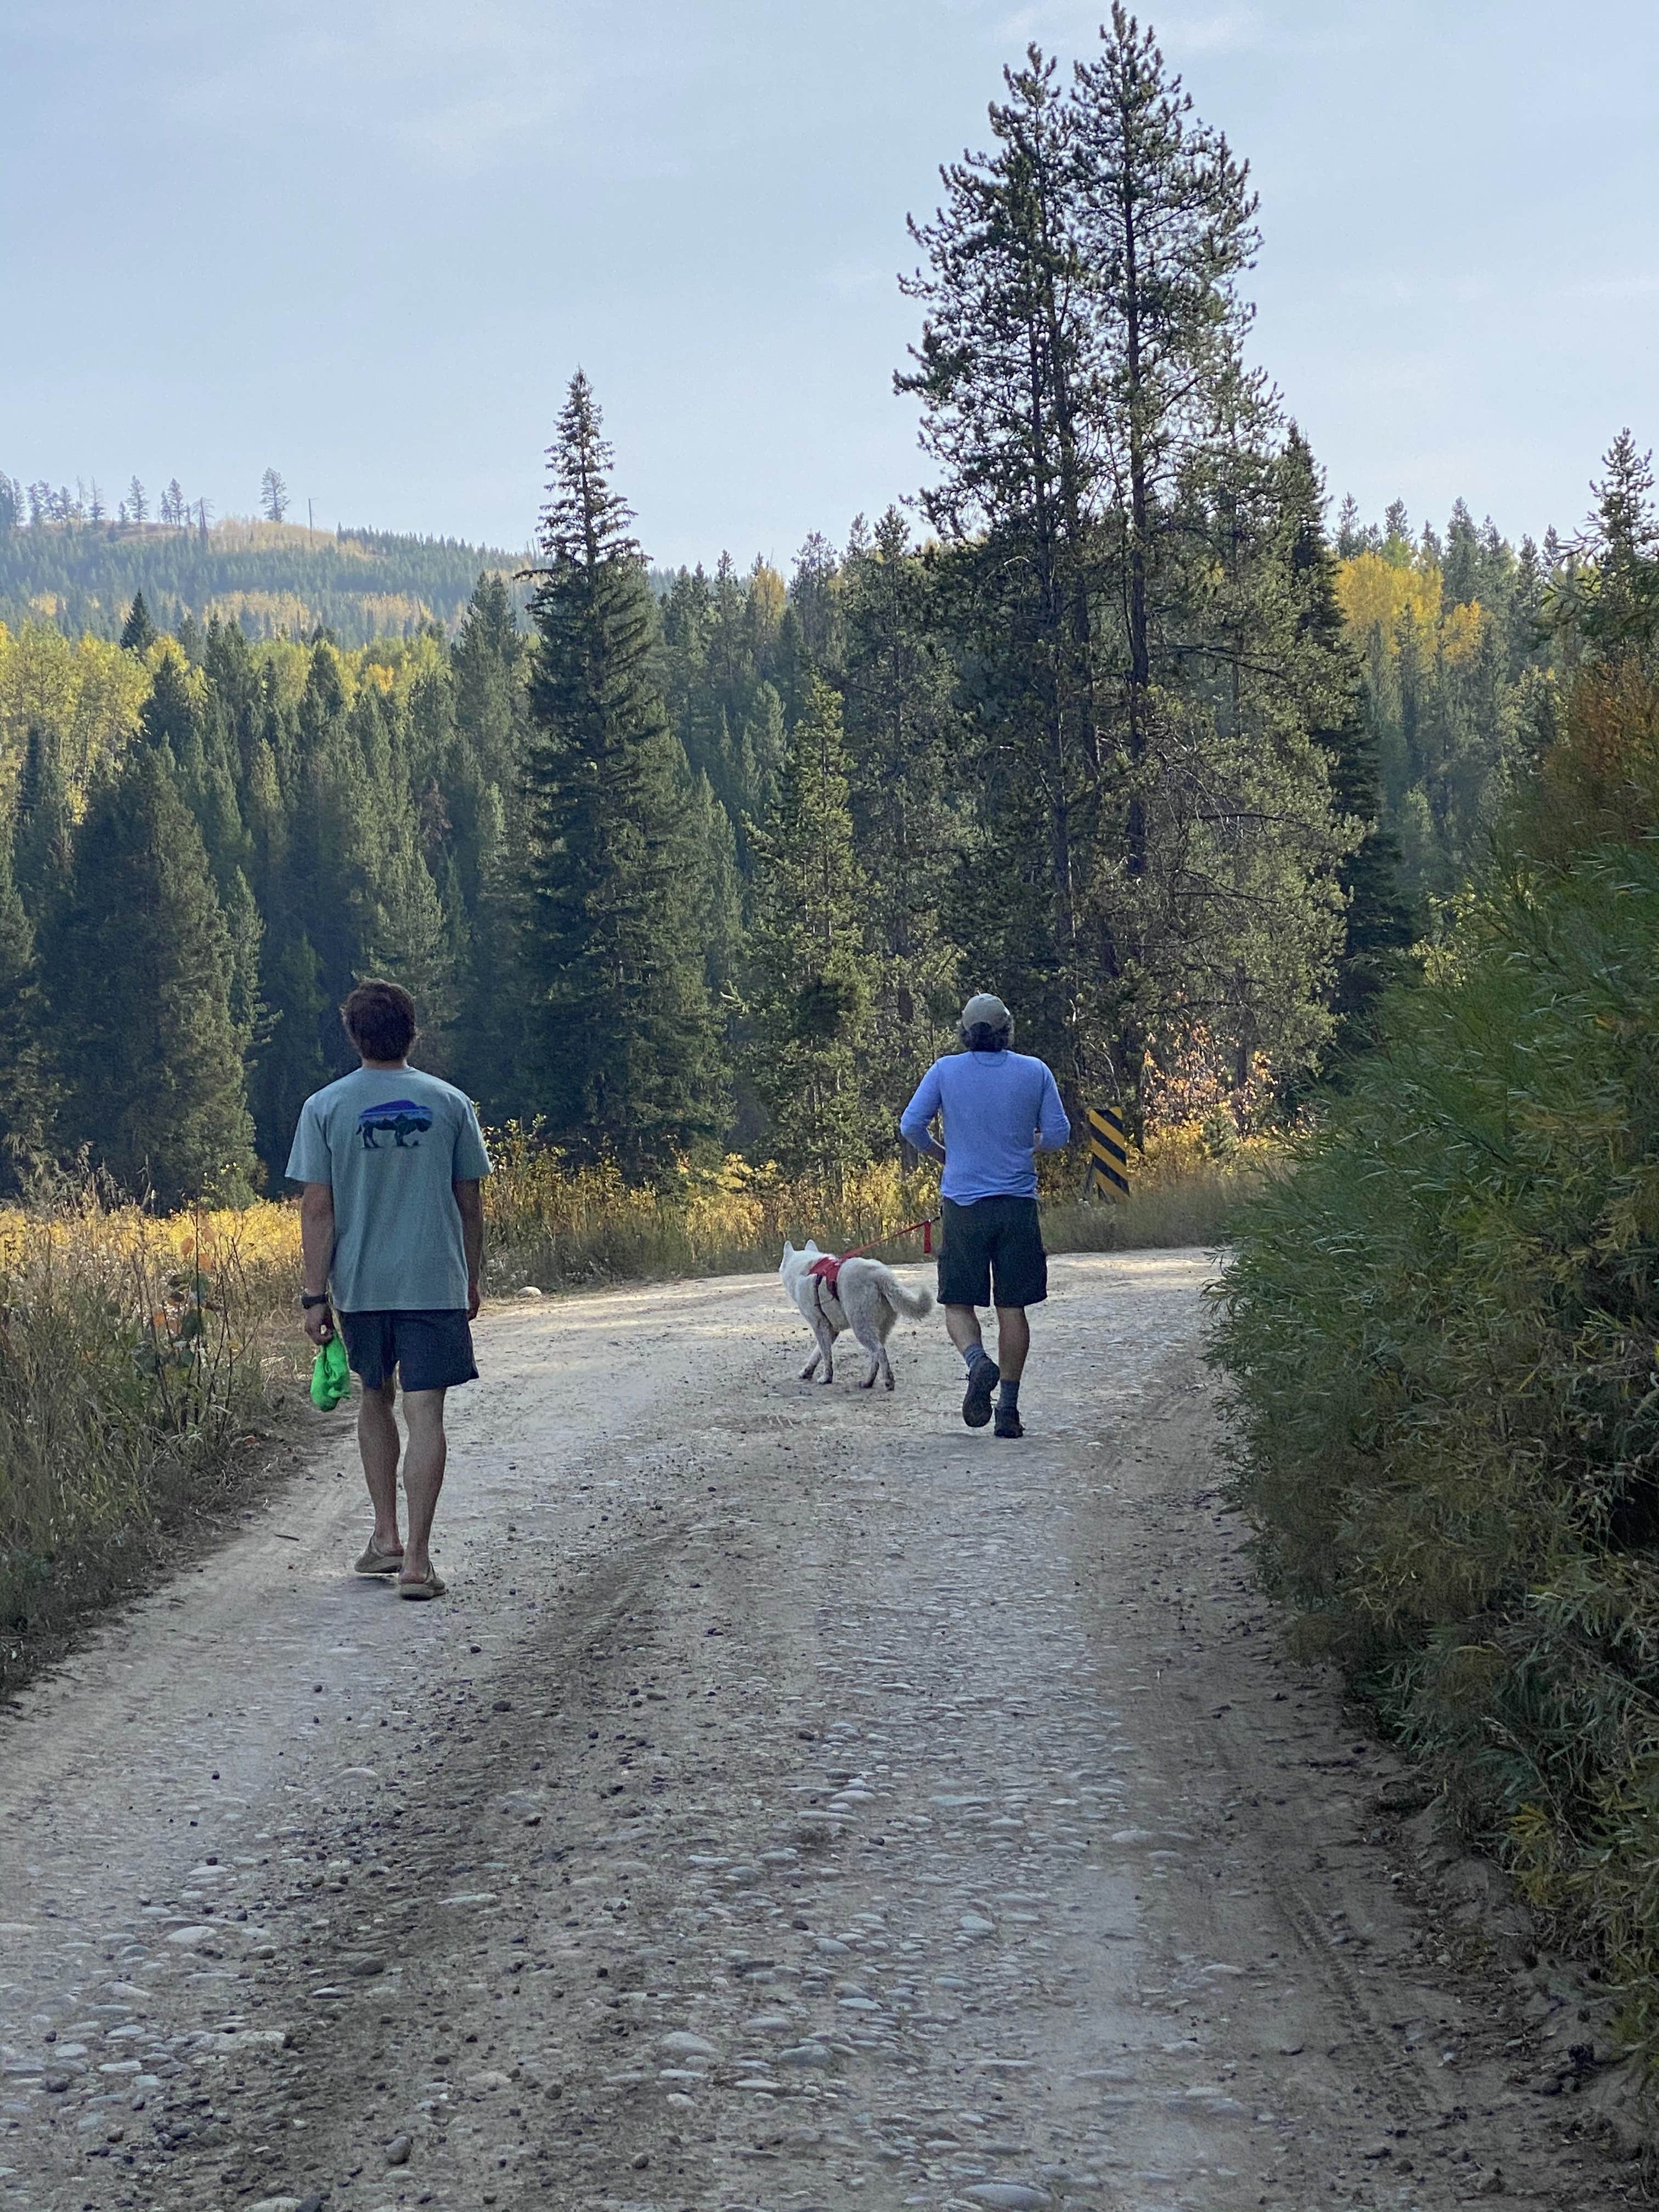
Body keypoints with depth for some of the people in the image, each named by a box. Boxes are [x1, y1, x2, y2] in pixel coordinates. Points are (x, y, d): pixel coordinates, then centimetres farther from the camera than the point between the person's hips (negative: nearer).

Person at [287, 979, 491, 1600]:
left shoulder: (325, 1108, -2)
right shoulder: (450, 1103, 1)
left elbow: (318, 1208, -4)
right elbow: (470, 1202, 5)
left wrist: (317, 1296, -1)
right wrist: (471, 1281, 16)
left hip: (360, 1285, 1)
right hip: (436, 1285, -1)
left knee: (376, 1398, 21)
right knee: (424, 1414, -4)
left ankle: (386, 1536, 24)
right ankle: (416, 1559, -10)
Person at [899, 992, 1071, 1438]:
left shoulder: (945, 1071, -2)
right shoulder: (1034, 1072, 0)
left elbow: (911, 1126, -4)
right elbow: (1058, 1135, 1)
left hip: (964, 1204, -1)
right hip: (1018, 1204, 1)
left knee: (958, 1303, 7)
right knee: (1012, 1307, 7)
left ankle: (978, 1361, -22)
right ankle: (1008, 1408, 7)